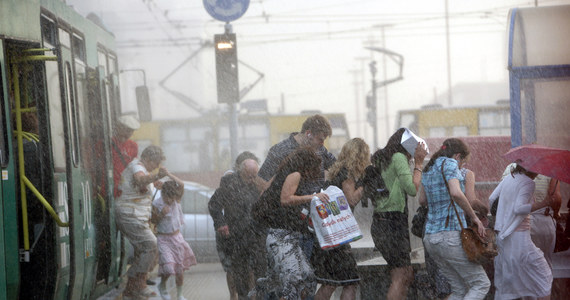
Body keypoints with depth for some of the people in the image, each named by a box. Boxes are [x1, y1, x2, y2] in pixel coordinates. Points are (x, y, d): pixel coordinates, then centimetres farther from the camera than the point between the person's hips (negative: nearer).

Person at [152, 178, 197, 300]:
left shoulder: (176, 200, -5)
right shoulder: (157, 204, -10)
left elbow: (181, 184, -20)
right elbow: (153, 221, -4)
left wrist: (168, 174, -22)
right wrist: (161, 214, -21)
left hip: (177, 237, 3)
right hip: (163, 239, -3)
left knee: (180, 269, 5)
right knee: (168, 266, -15)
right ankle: (162, 285, 16)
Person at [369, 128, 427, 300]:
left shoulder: (383, 160, 20)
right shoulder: (399, 158, -8)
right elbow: (412, 189, -17)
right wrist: (418, 163, -7)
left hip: (381, 221, 10)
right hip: (393, 222, -10)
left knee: (407, 275, 13)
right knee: (400, 277, -11)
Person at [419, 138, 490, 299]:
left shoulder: (429, 169, 17)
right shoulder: (450, 164, -7)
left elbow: (422, 200, 32)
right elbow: (456, 193, -24)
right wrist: (474, 217, -14)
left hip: (430, 238, 8)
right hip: (451, 235, -8)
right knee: (481, 284, 0)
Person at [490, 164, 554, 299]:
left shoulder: (508, 178, 11)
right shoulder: (528, 183, -12)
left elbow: (491, 199, 15)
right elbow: (519, 208, -23)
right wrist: (542, 204, -21)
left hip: (501, 236, 8)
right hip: (519, 236, -8)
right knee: (543, 275, 1)